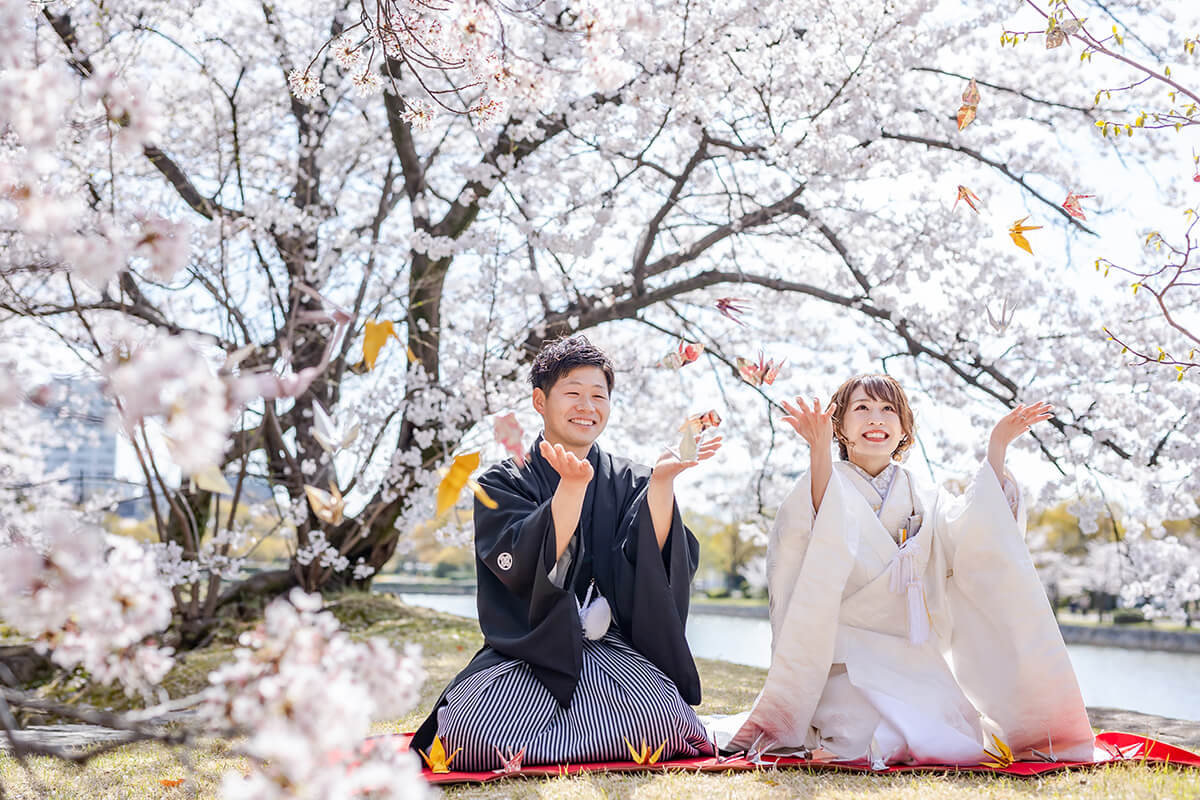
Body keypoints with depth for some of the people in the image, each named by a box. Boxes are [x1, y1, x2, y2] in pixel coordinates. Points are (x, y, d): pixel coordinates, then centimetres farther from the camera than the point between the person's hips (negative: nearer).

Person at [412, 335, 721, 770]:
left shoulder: (629, 483, 11)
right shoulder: (504, 483, 4)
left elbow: (651, 564, -6)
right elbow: (527, 564, -15)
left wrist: (662, 480, -17)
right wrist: (573, 483, -26)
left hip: (611, 648, 2)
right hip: (526, 650, -2)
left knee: (658, 723, -30)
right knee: (473, 736, -30)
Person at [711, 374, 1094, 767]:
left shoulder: (923, 499, 15)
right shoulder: (824, 487, 2)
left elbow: (968, 532, -6)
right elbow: (814, 535, -22)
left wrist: (996, 449, -13)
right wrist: (820, 453, -36)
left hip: (916, 660, 4)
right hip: (847, 660, -4)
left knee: (962, 743, -16)